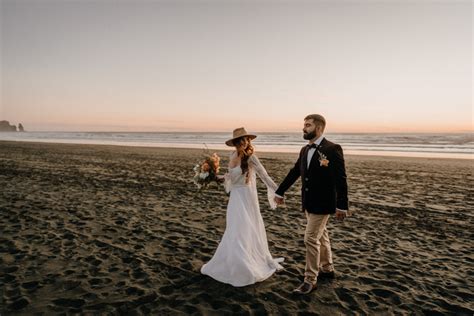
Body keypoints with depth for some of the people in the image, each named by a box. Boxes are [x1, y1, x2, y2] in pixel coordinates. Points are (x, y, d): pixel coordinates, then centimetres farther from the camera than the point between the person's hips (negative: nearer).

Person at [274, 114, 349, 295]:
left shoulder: (332, 149, -16)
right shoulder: (305, 150, 7)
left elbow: (340, 179, -17)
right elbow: (294, 172, 14)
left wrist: (342, 206, -17)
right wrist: (280, 192, 18)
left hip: (322, 204, -7)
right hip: (308, 203, 7)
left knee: (311, 239, -6)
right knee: (321, 236, 20)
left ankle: (310, 280, 8)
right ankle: (327, 268, 38)